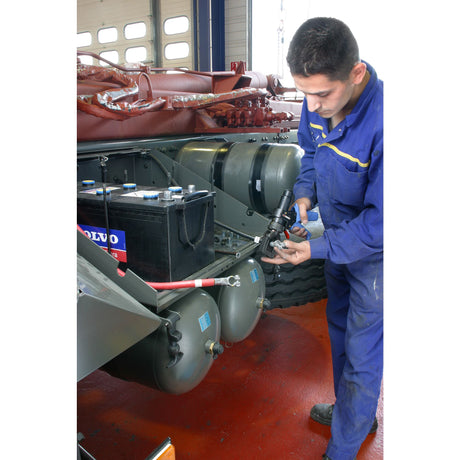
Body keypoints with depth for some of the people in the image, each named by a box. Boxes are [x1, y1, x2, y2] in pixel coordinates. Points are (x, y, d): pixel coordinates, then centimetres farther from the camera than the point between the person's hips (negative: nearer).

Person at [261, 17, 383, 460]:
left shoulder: (383, 123, -36)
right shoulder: (318, 101, -11)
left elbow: (379, 224, -28)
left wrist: (316, 248, -25)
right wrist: (304, 194, -7)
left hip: (375, 254, -7)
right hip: (340, 238, 8)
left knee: (361, 355, 7)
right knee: (340, 329, 24)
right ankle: (352, 411, 51)